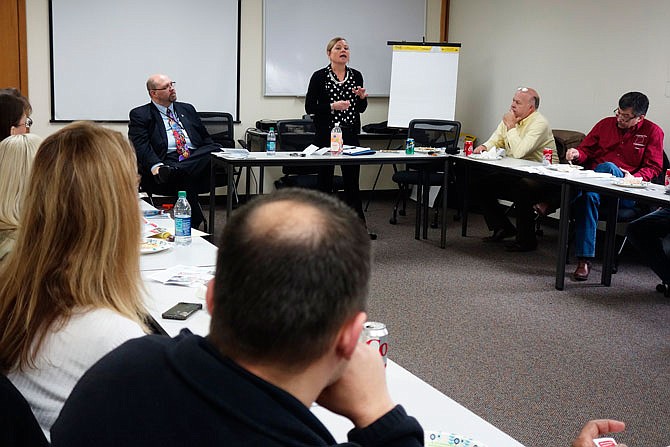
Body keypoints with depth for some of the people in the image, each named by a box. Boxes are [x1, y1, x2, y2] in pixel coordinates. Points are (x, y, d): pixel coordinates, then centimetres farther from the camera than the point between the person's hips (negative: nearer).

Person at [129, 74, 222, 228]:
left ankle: (173, 170, -43)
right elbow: (141, 146, -3)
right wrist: (155, 165, -23)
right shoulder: (140, 114, 12)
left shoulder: (187, 109, 27)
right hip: (166, 161, -4)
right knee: (186, 179, -37)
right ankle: (193, 223, -27)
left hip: (198, 160, 5)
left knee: (215, 152, -29)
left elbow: (206, 139, 27)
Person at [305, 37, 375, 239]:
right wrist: (332, 106, -17)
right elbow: (309, 107, -6)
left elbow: (361, 109, 14)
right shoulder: (319, 76, -4)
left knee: (352, 180, 5)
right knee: (325, 180, 4)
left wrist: (362, 97, -6)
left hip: (350, 134, 4)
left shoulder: (356, 76, 8)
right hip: (326, 135, -3)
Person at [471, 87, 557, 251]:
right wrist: (483, 147, -14)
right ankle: (502, 228, 9)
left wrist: (511, 127, -19)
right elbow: (494, 142, 9)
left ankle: (526, 240, -19)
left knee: (521, 187, -38)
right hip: (514, 174, 9)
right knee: (480, 181, -3)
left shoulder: (539, 123, -18)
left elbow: (519, 152, -29)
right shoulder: (509, 119, 8)